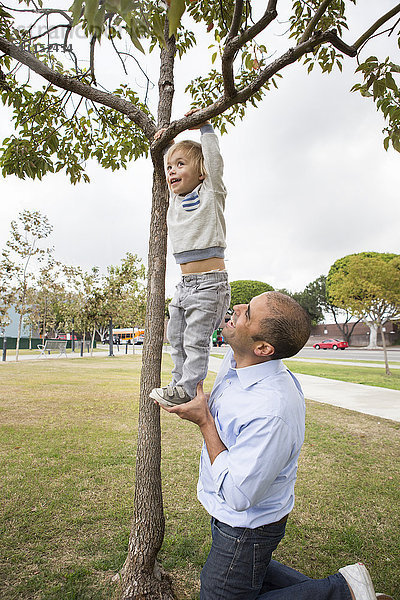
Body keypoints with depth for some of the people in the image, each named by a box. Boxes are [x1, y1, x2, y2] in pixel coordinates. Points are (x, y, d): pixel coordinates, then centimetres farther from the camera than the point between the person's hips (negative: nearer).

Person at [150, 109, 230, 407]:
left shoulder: (211, 193, -2)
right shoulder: (174, 199, 15)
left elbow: (214, 161, -12)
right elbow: (171, 179, 31)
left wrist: (204, 126, -4)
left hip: (210, 281, -8)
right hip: (185, 283, 8)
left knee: (196, 338, -4)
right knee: (176, 337, 14)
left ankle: (187, 388, 6)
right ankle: (180, 380, 27)